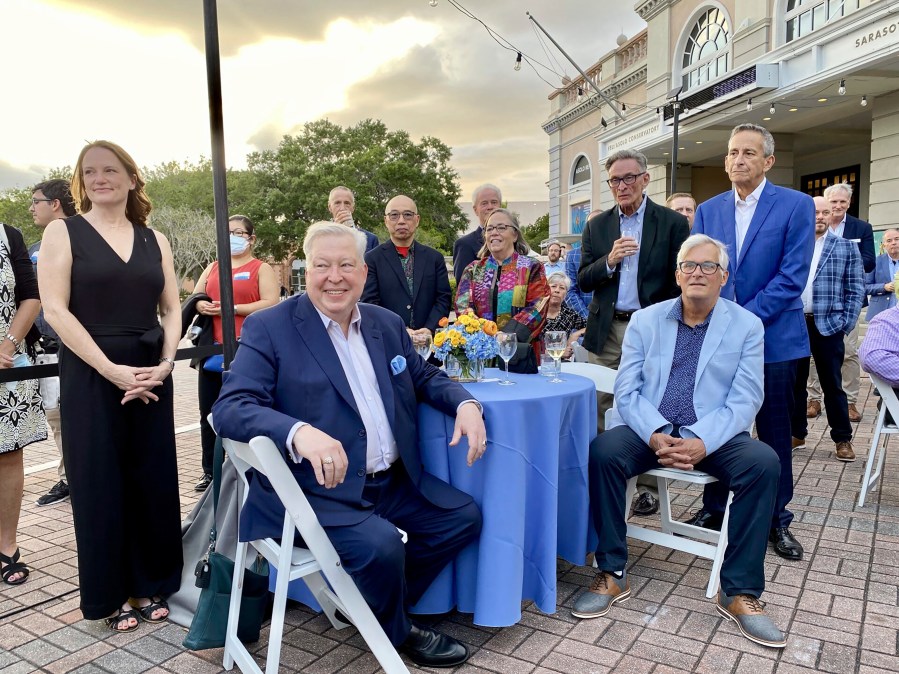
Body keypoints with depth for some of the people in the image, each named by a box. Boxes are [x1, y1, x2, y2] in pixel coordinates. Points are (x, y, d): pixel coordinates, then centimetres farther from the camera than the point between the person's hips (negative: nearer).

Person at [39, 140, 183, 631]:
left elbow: (171, 309, 9)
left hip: (151, 375, 3)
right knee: (99, 484, 5)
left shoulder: (154, 240, 9)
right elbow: (55, 309, -9)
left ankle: (151, 583, 24)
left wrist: (166, 362, -9)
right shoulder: (63, 232, 0)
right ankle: (112, 593, 21)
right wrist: (112, 369, -16)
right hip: (90, 375, -3)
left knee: (154, 480, 7)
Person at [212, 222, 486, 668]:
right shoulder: (269, 328, -9)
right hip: (315, 492, -6)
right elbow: (230, 407, -19)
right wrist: (300, 431, -38)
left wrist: (465, 403, -5)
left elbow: (425, 377, 18)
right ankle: (398, 632, 9)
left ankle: (378, 603, 21)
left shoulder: (387, 324, 9)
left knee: (463, 517, 3)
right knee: (381, 545, -26)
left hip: (392, 483, 7)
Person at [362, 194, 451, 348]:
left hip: (429, 341, 2)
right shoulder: (372, 259, 0)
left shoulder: (435, 258, 8)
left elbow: (444, 298, 4)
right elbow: (370, 303, -6)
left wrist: (429, 329, -12)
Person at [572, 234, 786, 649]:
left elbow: (744, 399, -5)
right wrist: (656, 435, -20)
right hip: (649, 430, 0)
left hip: (714, 436, 0)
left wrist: (702, 442, -22)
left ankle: (739, 591, -12)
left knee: (763, 463, -28)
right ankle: (612, 574, -12)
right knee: (602, 452, -28)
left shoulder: (747, 326, 3)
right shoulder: (645, 321, 5)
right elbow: (627, 391, -1)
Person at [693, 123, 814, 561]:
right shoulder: (708, 210, 7)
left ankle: (777, 519, 24)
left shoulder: (796, 205, -4)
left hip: (772, 338, -2)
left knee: (775, 434, 8)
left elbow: (792, 277, -11)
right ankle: (714, 508, 26)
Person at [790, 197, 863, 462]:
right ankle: (797, 433, 21)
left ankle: (843, 438, 16)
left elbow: (856, 289, 3)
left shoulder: (846, 247, 5)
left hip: (828, 325, -1)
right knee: (795, 382, 9)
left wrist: (846, 323, -6)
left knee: (832, 384, 4)